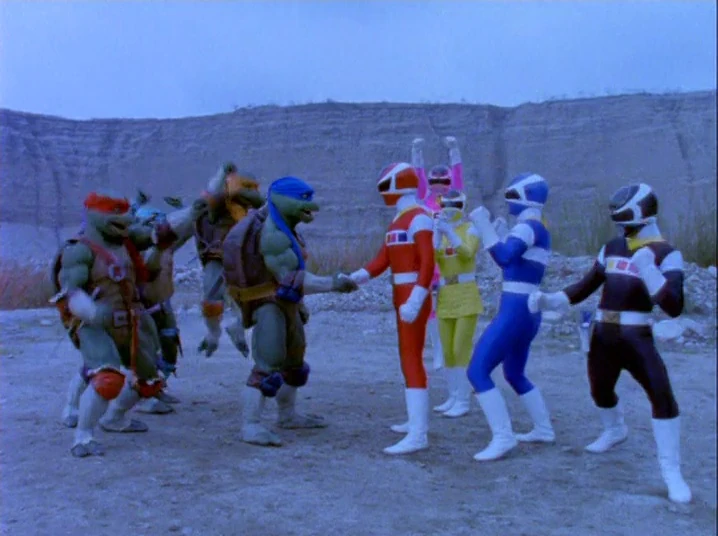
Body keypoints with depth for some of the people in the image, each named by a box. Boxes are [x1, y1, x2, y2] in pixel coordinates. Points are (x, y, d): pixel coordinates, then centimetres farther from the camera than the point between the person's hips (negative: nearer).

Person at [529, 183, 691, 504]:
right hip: (603, 336, 6)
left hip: (636, 339, -6)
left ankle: (671, 472, -7)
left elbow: (674, 308, -21)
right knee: (600, 391, 21)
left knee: (662, 396, -20)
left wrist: (648, 271, -34)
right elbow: (585, 287, 11)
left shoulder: (666, 254, -9)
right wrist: (549, 300, -3)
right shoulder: (611, 248, 7)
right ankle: (615, 431, 53)